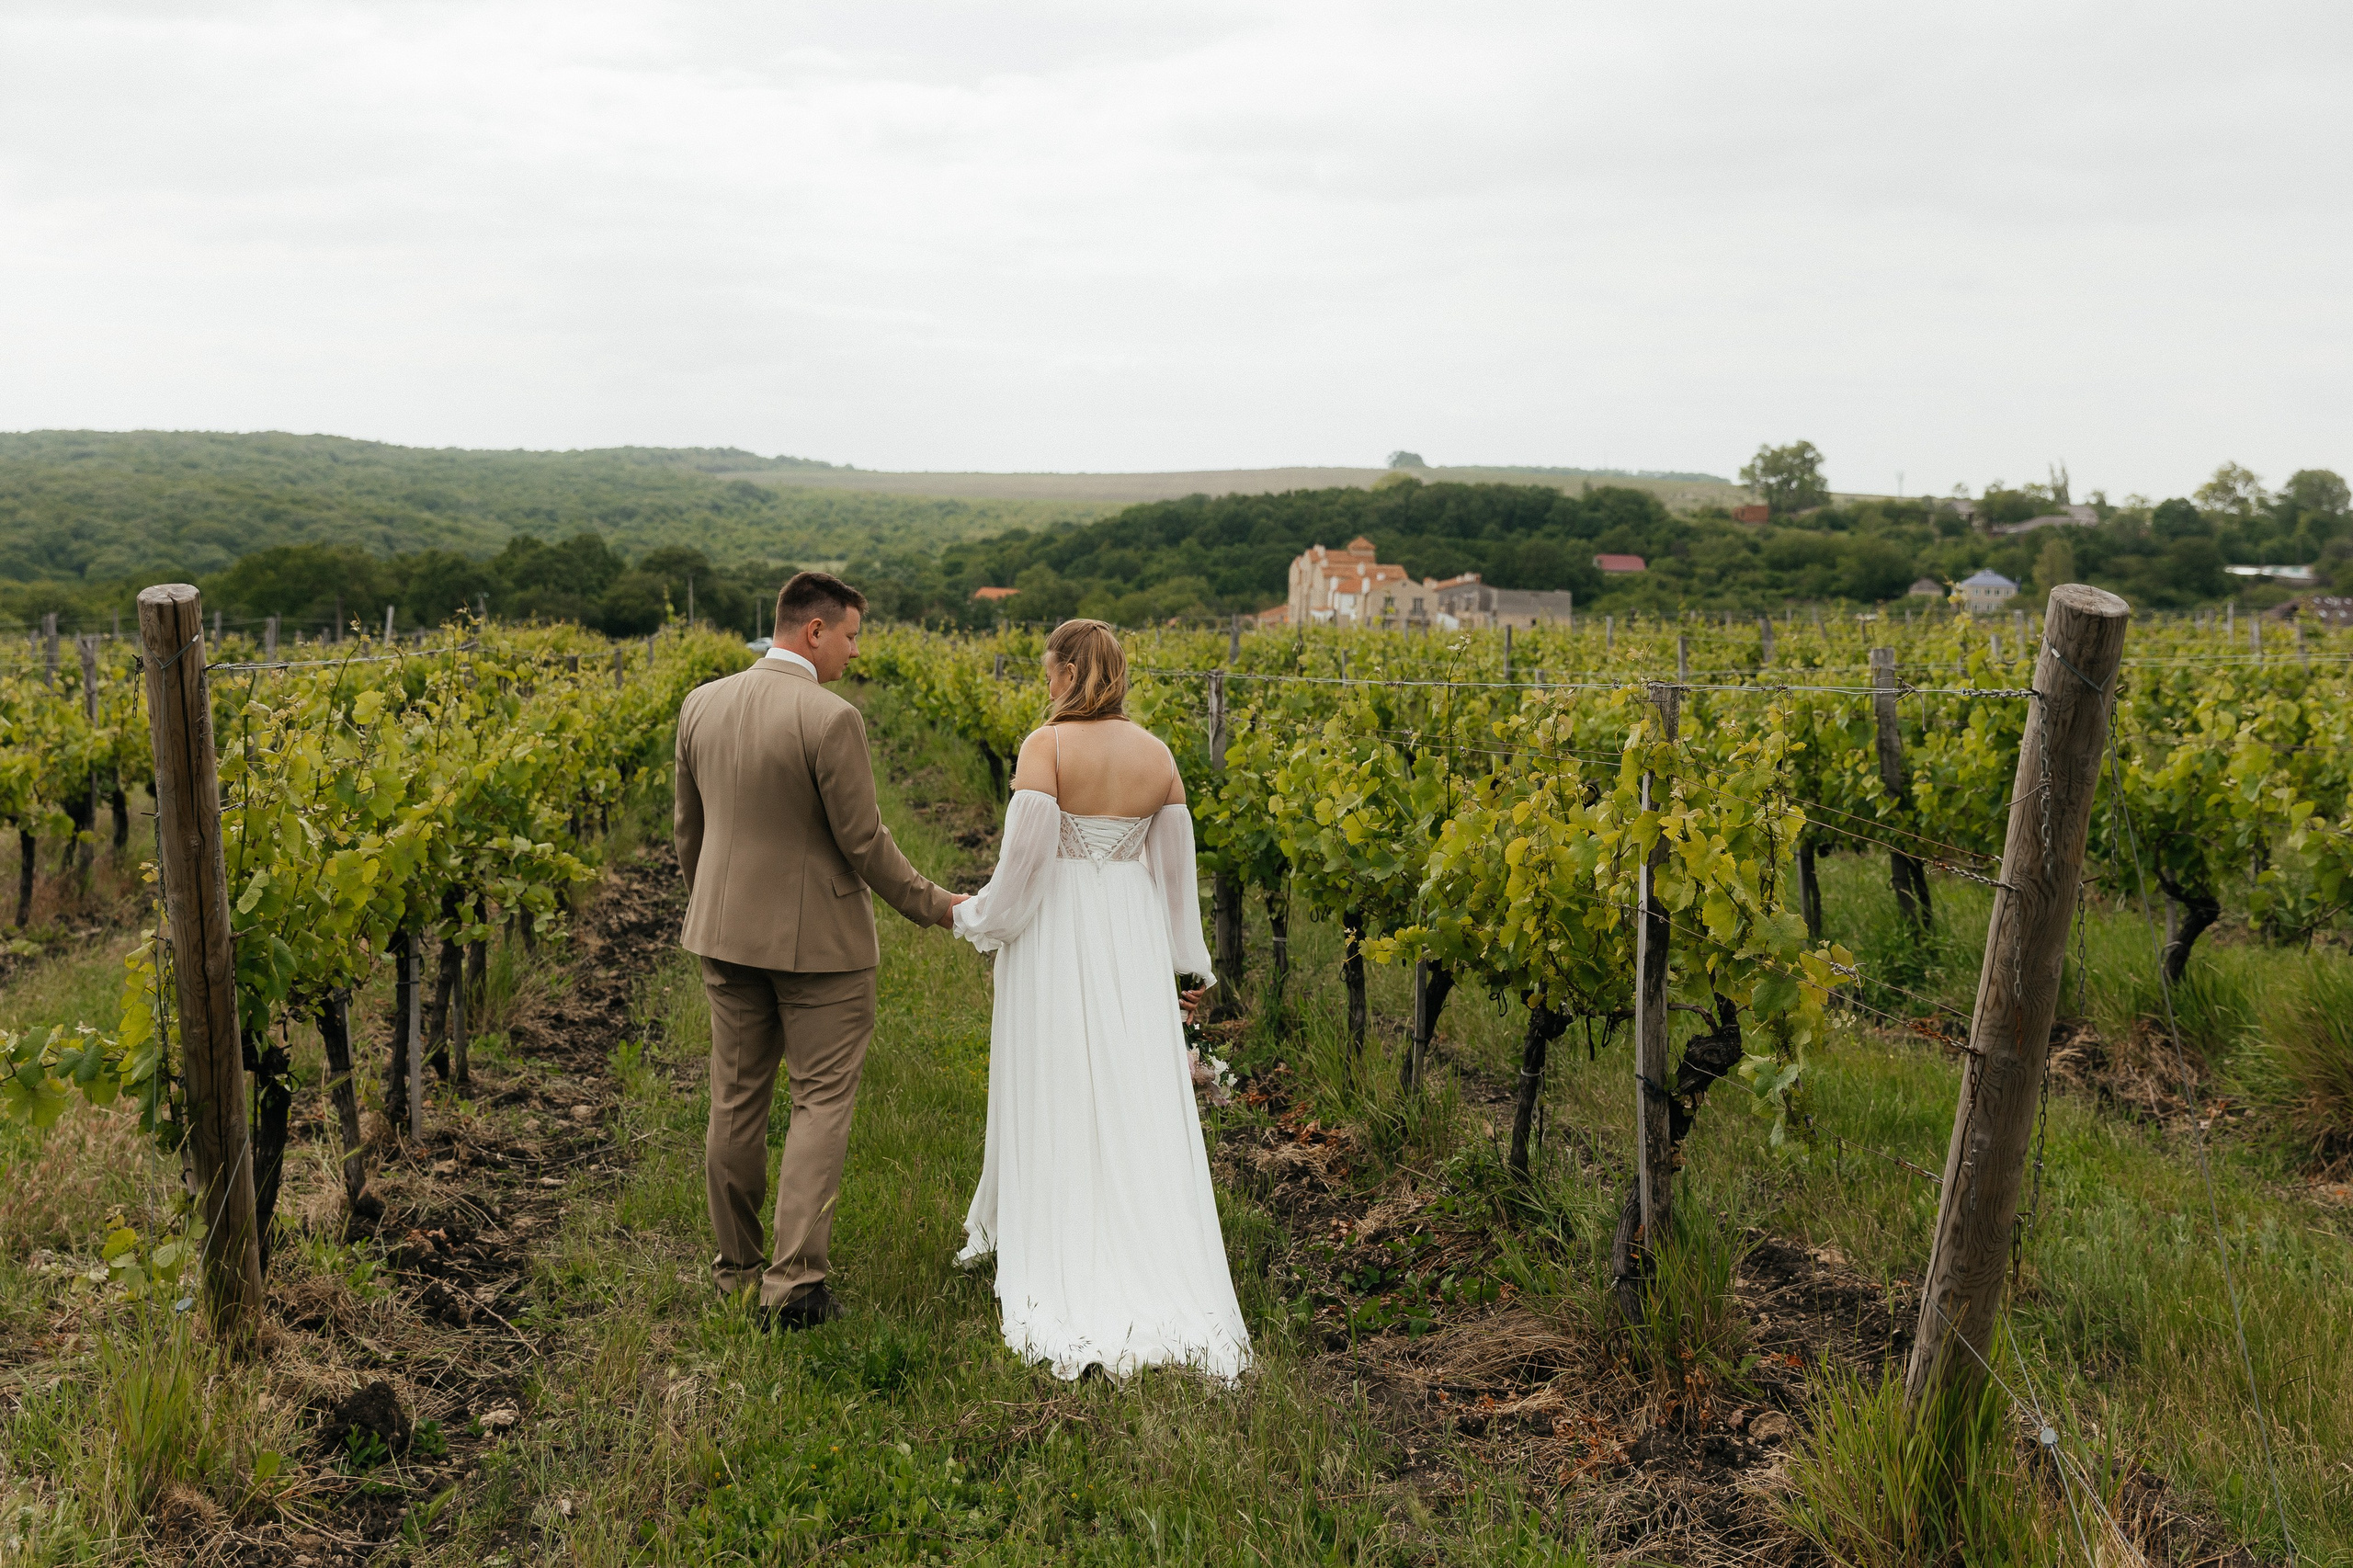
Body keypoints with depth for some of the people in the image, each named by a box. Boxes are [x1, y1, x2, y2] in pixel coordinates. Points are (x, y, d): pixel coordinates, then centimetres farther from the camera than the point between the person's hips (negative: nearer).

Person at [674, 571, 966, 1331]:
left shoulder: (701, 705, 2)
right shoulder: (830, 719, -19)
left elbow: (689, 826, 11)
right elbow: (862, 841, -15)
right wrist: (934, 905, -1)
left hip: (725, 932, 6)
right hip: (816, 940, -6)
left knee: (736, 1101, 15)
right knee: (821, 1103, 3)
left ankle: (737, 1266, 27)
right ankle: (793, 1280, 0)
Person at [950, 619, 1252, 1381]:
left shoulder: (1045, 747, -13)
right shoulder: (1158, 756, 2)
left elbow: (1024, 858, -15)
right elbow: (1175, 868, 6)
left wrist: (979, 919, 3)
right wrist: (1185, 967, 14)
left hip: (1056, 942, -4)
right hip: (1132, 946, 4)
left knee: (1055, 1100, 9)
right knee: (1138, 1106, 8)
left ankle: (1057, 1257, 22)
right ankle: (1153, 1267, 11)